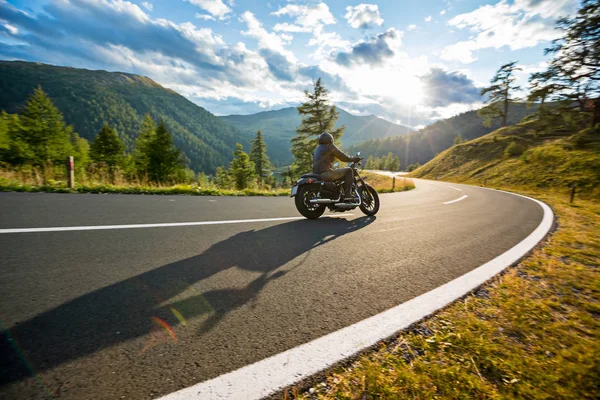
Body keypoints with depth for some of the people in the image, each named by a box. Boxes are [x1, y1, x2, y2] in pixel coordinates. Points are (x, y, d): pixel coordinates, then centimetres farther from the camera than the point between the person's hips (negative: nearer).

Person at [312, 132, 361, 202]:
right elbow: (343, 157, 0)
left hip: (316, 174, 9)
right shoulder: (330, 147, -1)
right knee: (348, 170, -2)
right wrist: (353, 159, 16)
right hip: (325, 173, -9)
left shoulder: (317, 149, 24)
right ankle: (347, 195, -7)